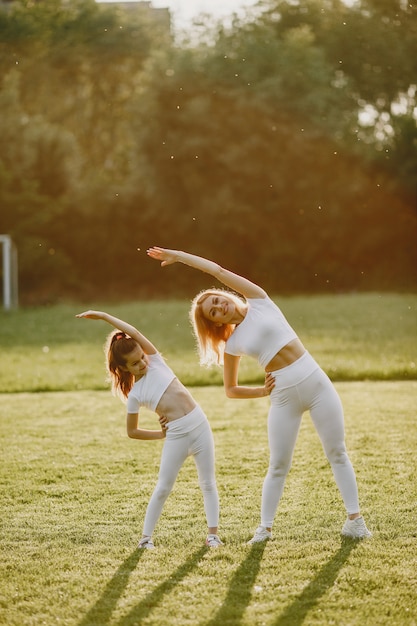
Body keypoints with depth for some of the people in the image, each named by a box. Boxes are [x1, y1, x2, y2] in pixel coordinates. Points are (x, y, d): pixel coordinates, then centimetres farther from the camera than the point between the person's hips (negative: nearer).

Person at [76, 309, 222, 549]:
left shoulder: (156, 363, 5)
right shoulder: (135, 395, 1)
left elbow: (135, 333, -4)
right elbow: (132, 431, 7)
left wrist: (102, 315, -2)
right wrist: (162, 434, 1)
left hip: (200, 425, 2)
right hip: (176, 435, -2)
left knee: (208, 483, 4)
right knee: (163, 487, 2)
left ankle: (213, 533, 10)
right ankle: (146, 536, 12)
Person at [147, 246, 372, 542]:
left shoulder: (259, 302, 2)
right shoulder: (232, 345, 5)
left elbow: (219, 271, -3)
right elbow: (231, 390, 13)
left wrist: (178, 255, 3)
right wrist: (262, 391, -2)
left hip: (316, 382, -1)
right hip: (284, 396, 1)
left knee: (337, 453, 3)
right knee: (279, 466, 3)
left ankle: (355, 518, 9)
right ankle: (265, 527, 13)